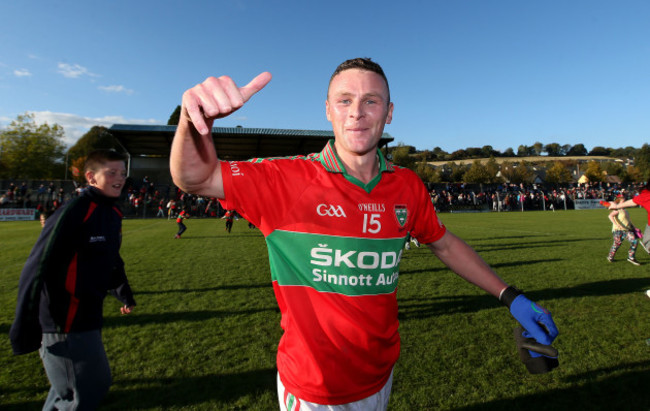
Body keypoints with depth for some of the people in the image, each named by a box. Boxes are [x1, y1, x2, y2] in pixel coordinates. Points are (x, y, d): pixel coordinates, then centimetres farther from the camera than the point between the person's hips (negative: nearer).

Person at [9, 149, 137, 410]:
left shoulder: (113, 214, 5)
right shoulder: (73, 213, -21)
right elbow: (37, 269, -22)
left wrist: (123, 293, 21)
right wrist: (25, 328, -20)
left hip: (89, 317, 9)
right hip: (64, 323, -8)